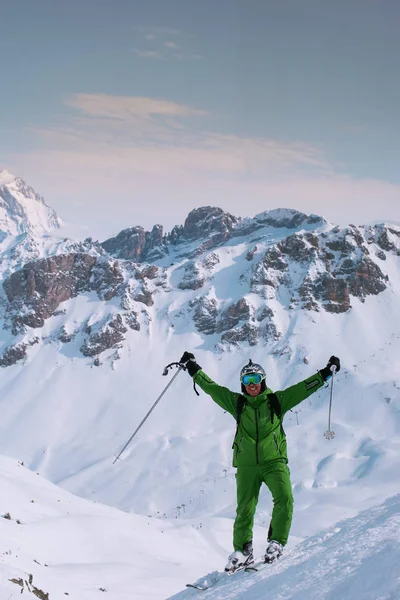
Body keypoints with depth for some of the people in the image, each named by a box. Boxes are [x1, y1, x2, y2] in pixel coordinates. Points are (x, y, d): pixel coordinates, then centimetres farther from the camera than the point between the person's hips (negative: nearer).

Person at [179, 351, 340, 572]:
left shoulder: (277, 401, 7)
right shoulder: (237, 403, 10)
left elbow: (304, 388, 7)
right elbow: (211, 387, 15)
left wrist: (326, 372, 4)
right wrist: (193, 368, 17)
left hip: (274, 461, -1)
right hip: (246, 464, 1)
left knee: (284, 499, -21)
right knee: (244, 509, -1)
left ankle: (276, 542, -10)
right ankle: (242, 550, 10)